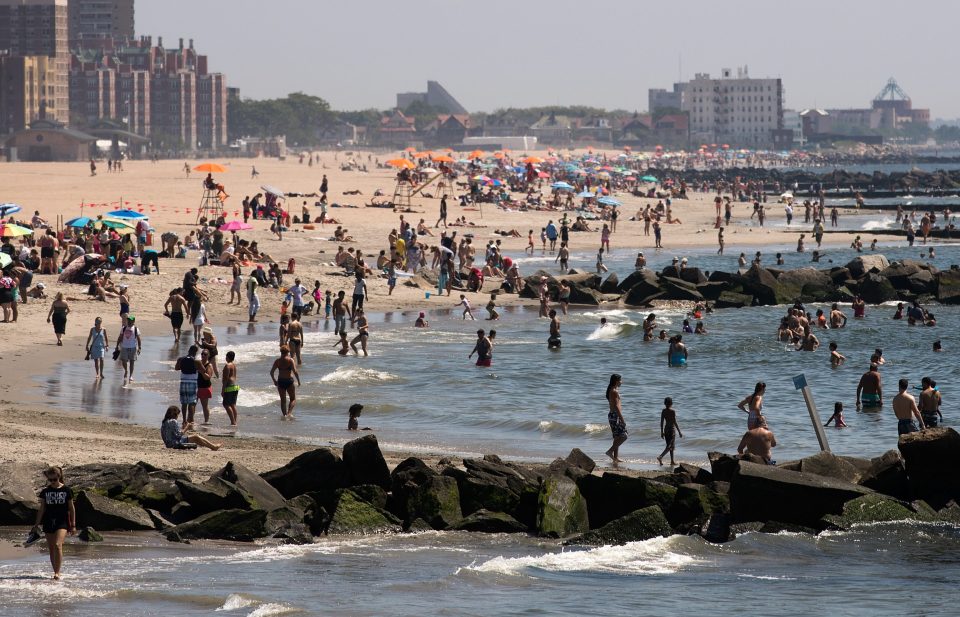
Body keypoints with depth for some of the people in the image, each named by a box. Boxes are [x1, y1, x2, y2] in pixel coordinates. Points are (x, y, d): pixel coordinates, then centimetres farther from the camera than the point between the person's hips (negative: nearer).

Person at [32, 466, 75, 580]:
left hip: (62, 521, -4)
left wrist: (73, 525, 2)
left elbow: (71, 508, 3)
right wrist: (37, 524, 6)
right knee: (51, 549, 7)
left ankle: (57, 573, -23)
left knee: (58, 545, -22)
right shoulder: (45, 491, 6)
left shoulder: (66, 490, -1)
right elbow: (42, 509, 11)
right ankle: (55, 572, 17)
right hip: (48, 522, 4)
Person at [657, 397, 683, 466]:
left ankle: (672, 461, 17)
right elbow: (675, 422, -14)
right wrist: (679, 432, -9)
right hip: (672, 429, -6)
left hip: (666, 429, 6)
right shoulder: (673, 411, -13)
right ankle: (660, 457, -25)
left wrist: (662, 432, 13)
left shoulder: (663, 411, 3)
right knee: (670, 446, -7)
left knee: (670, 446, 14)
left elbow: (661, 422, 5)